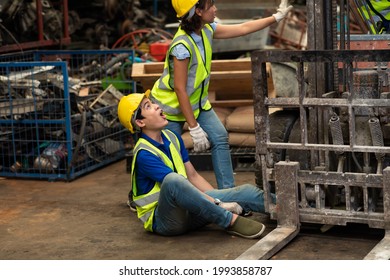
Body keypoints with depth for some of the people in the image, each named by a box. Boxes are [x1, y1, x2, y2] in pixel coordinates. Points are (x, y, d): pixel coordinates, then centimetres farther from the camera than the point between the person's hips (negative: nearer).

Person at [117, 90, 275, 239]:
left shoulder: (172, 137, 8)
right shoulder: (144, 154, -18)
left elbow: (193, 175, 13)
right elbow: (175, 183, -23)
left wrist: (220, 201, 3)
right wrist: (218, 204, -25)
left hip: (187, 211, 8)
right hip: (162, 221, -8)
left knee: (247, 191, -4)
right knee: (173, 180, -40)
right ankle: (231, 222, -32)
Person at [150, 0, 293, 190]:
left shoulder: (207, 30, -7)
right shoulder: (182, 46, -32)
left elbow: (243, 28, 5)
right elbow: (180, 89, -30)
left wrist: (277, 17, 5)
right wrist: (194, 128, -26)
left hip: (197, 101, 8)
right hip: (171, 106, -8)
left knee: (220, 137, -4)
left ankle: (227, 191, 3)